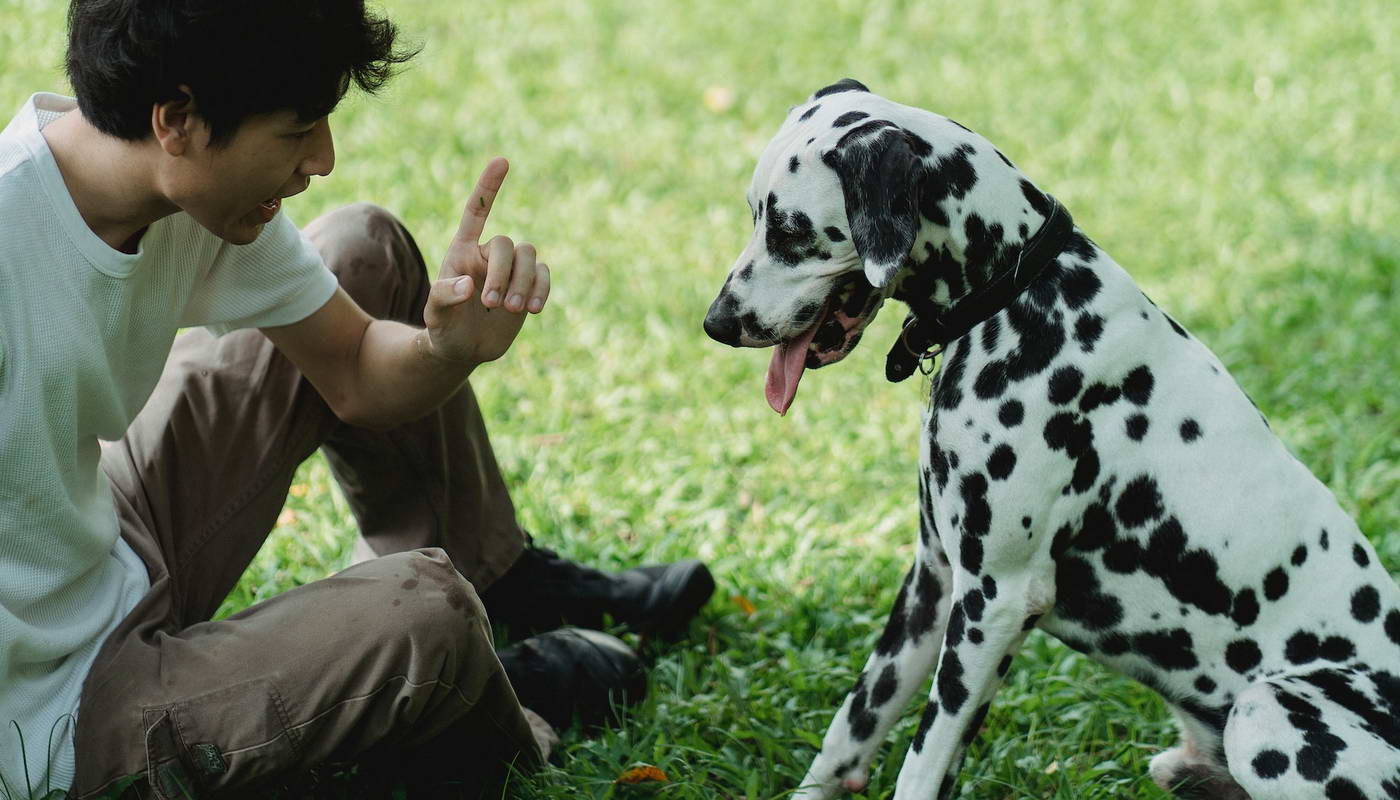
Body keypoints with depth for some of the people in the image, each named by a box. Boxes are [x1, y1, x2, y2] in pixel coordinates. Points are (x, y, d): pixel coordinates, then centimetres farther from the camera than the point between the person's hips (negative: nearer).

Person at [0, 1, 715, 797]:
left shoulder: (208, 194, -8)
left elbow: (355, 373, 4)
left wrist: (452, 348, -18)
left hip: (118, 566, 9)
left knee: (365, 250, 9)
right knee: (422, 611, -27)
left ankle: (498, 577, 27)